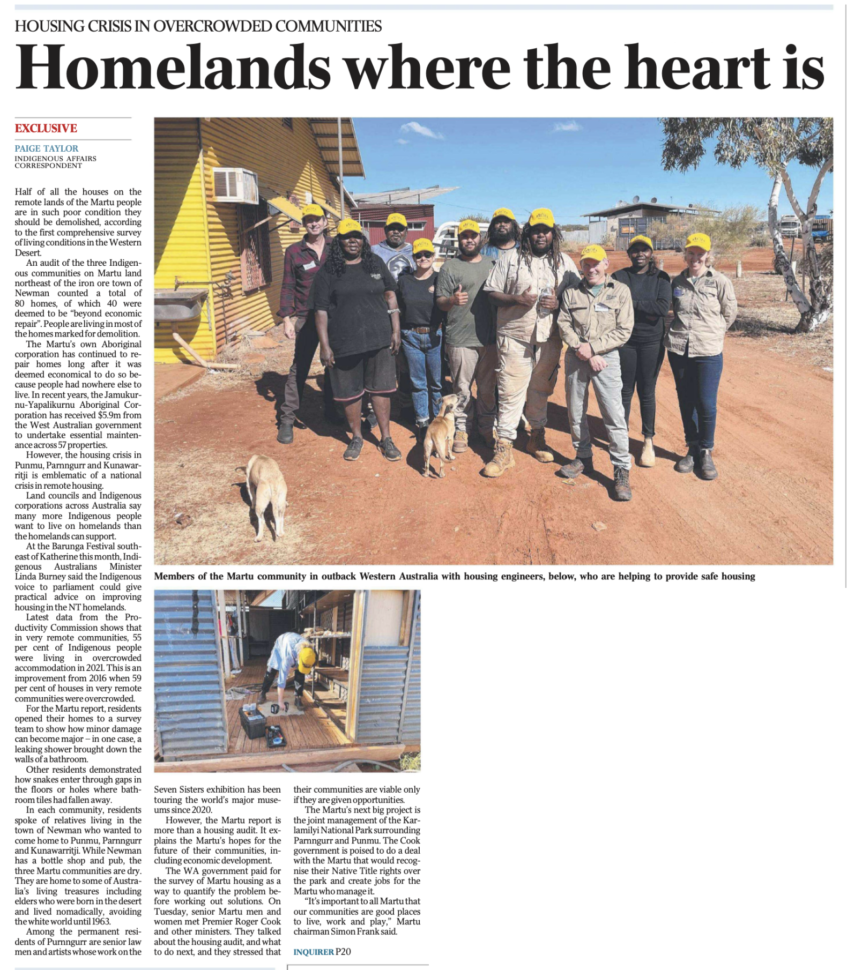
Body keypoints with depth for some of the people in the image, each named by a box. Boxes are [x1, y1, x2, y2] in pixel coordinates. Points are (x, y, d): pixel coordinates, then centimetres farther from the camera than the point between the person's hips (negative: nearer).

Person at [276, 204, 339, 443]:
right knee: (299, 367, -3)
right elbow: (288, 287, 1)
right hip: (306, 317, -2)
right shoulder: (294, 251, 1)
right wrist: (286, 318, -6)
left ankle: (331, 410, 27)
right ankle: (286, 419, 2)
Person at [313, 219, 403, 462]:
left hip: (379, 339, 2)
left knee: (381, 388, 6)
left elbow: (390, 295, 11)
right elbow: (321, 310, -3)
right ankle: (356, 437, 25)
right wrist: (324, 345, -8)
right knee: (350, 392, 8)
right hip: (344, 342, -1)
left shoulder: (375, 263, 8)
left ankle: (386, 439, 17)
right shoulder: (327, 271, -1)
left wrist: (396, 330, 4)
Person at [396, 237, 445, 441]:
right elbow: (399, 309, 15)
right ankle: (422, 423, 14)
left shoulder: (440, 280, 1)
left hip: (435, 336, -2)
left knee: (437, 382, 3)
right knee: (418, 383, 6)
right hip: (411, 337, 2)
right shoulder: (404, 281, 8)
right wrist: (398, 333, 9)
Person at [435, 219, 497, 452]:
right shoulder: (450, 267, 0)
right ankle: (461, 428, 14)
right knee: (462, 388, 1)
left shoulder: (491, 264, 13)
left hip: (490, 337, 4)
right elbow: (440, 302, -3)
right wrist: (452, 300, -25)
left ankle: (487, 426, 24)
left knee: (487, 387, 12)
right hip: (461, 340, -4)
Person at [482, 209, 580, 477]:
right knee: (510, 392, -5)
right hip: (514, 336, -3)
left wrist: (559, 303, -11)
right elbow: (491, 292, 1)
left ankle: (537, 436, 32)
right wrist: (517, 299, -15)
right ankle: (504, 448, -1)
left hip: (549, 337, 3)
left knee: (541, 390, 14)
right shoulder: (510, 258, 2)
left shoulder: (564, 262, 9)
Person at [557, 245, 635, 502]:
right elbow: (564, 325, 1)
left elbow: (624, 331, -4)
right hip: (575, 357, 3)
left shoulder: (620, 291, 3)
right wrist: (585, 353, -11)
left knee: (614, 414, -8)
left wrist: (593, 347, -12)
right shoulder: (571, 293, 10)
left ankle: (622, 470, -2)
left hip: (606, 357, -3)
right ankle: (583, 457, 28)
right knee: (576, 411, 11)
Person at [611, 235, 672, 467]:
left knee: (647, 393, 5)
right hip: (624, 341, 0)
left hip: (652, 343, 0)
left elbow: (664, 308, -12)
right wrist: (646, 310, -16)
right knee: (625, 391, 5)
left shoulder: (660, 278, 4)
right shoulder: (618, 277, 3)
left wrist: (633, 303, -13)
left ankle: (648, 440, 16)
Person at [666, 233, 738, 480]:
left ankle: (706, 452, 11)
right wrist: (679, 332, 11)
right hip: (678, 350, 3)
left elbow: (730, 313, 7)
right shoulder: (677, 282, 6)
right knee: (686, 402, 9)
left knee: (707, 404, -6)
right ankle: (692, 449, 23)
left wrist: (711, 334, 9)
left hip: (709, 351, -3)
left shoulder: (720, 282, -3)